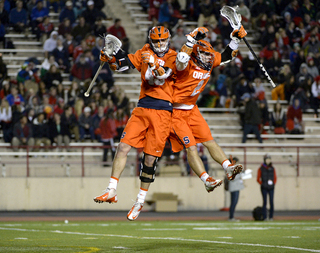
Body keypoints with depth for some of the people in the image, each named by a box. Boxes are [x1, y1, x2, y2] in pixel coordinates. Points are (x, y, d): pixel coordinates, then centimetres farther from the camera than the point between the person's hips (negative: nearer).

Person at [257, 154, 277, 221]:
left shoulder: (272, 168, 9)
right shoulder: (261, 169, 1)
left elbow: (275, 178, 18)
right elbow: (258, 179, 5)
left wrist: (273, 184, 5)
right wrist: (262, 185, -3)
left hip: (271, 188, 2)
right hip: (264, 188, -2)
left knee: (271, 202, -2)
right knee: (265, 202, -4)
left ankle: (271, 217, 5)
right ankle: (264, 217, -1)